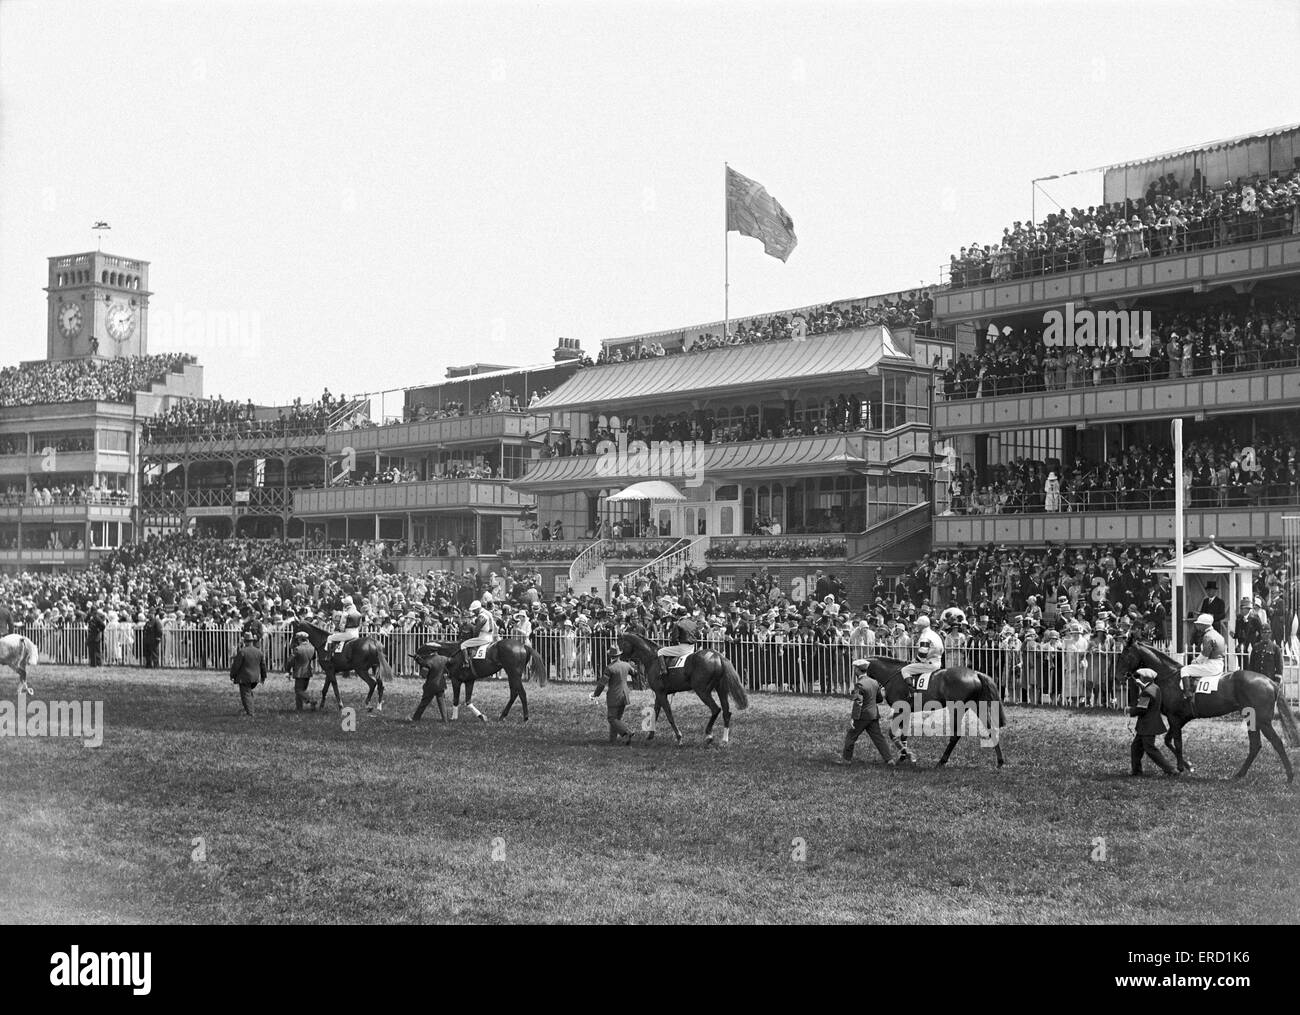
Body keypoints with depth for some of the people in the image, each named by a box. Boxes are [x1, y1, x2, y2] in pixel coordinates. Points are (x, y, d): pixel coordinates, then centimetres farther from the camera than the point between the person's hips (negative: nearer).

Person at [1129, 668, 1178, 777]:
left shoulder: (1147, 692, -22)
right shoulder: (1155, 689, 9)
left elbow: (1140, 709, -23)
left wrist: (1130, 710, -5)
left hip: (1148, 726, -10)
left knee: (1150, 749, -5)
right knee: (1136, 746, 16)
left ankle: (1170, 769, -4)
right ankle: (1136, 769, 22)